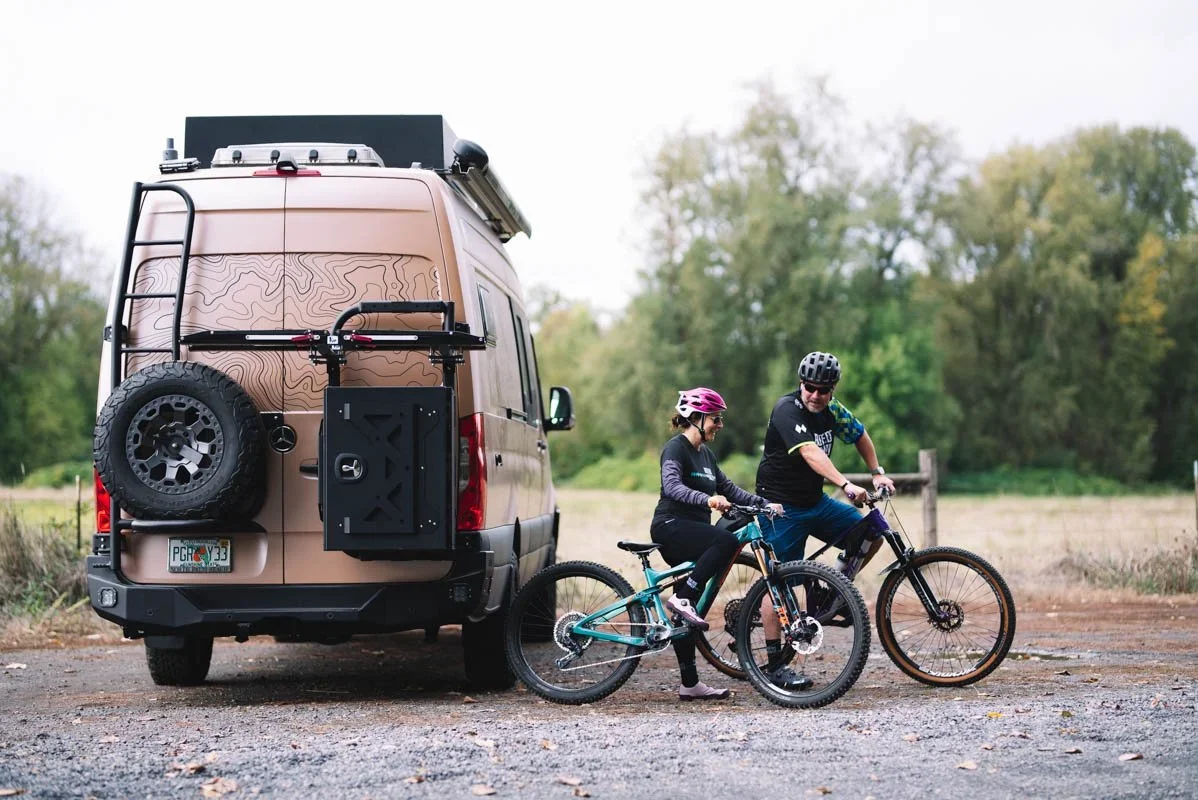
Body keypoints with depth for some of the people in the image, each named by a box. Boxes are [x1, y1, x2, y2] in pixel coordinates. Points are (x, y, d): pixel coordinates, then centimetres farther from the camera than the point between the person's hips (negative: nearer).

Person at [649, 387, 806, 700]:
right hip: (671, 527, -9)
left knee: (687, 614, 7)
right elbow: (672, 486, -27)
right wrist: (708, 500, -44)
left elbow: (728, 488, 19)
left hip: (691, 531, 9)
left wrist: (764, 504, 7)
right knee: (727, 541, -32)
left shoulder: (704, 453, 18)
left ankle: (690, 684, 8)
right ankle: (682, 598, -25)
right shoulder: (676, 448, -10)